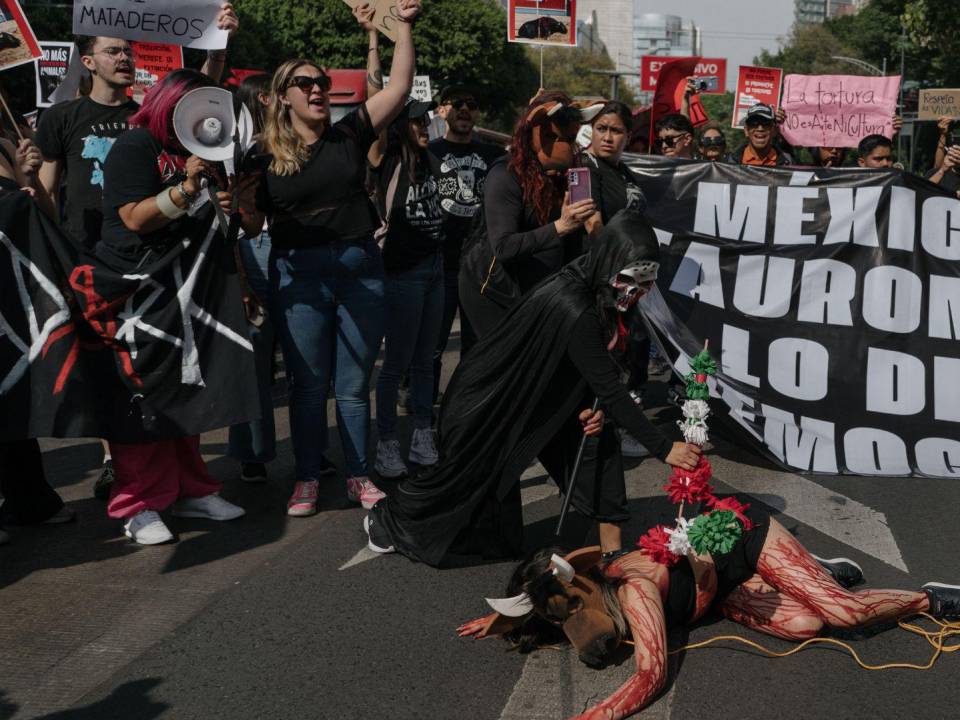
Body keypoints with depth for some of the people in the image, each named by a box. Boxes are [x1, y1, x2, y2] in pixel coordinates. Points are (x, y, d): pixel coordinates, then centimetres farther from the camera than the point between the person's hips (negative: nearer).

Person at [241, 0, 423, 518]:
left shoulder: (350, 135, 3)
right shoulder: (266, 152, 0)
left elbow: (399, 87, -1)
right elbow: (252, 225, 2)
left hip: (360, 267, 1)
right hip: (298, 273, -1)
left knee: (355, 383, 10)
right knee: (308, 383, 7)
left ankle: (358, 475, 21)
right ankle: (308, 477, 20)